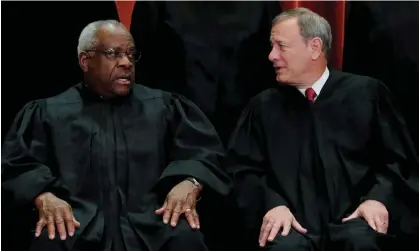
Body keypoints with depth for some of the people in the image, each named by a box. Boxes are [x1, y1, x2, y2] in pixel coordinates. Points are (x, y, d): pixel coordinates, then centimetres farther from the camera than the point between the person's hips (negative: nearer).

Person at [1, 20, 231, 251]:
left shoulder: (164, 106, 19)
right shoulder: (49, 112, 17)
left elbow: (204, 150, 10)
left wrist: (190, 184, -14)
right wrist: (44, 197, -16)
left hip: (149, 221, 1)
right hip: (77, 224, -1)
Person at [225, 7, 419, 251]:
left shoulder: (366, 92, 10)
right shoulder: (263, 106, 13)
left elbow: (399, 160, 9)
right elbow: (244, 169, 8)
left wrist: (379, 198, -10)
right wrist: (272, 203, -11)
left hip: (353, 220, 0)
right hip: (295, 224, 0)